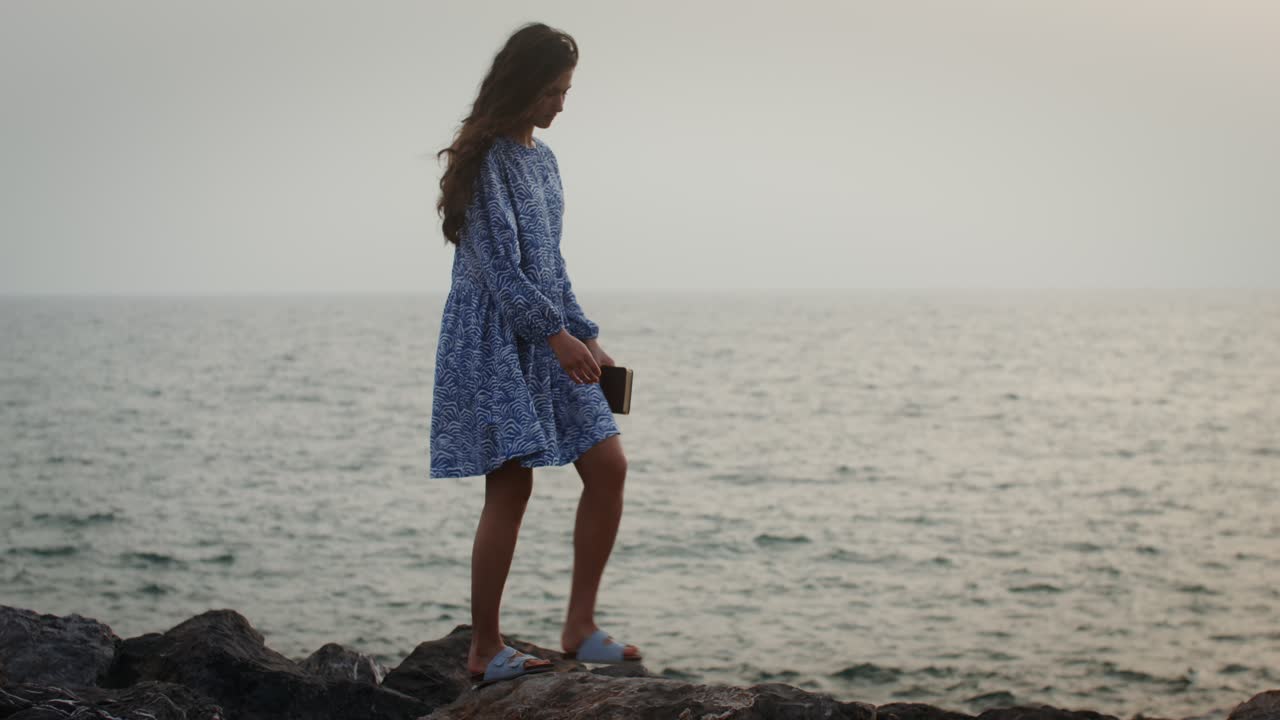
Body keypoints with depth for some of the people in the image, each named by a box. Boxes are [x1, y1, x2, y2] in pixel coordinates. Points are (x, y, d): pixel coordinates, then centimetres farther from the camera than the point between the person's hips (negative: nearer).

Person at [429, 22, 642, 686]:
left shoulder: (542, 158, 16)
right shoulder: (487, 157, -10)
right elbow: (497, 263, -17)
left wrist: (586, 335, 13)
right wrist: (558, 335, -21)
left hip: (549, 337, 9)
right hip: (494, 338, -9)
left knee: (608, 465, 0)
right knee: (511, 483, -10)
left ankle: (580, 626, 6)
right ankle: (485, 651, -1)